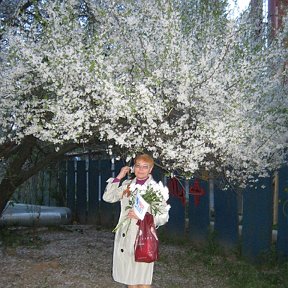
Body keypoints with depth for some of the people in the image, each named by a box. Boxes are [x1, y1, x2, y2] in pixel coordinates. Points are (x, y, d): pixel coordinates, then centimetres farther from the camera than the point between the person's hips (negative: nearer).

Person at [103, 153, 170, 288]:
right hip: (125, 236, 5)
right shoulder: (127, 184, 10)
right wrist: (118, 177, -1)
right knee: (129, 277, 14)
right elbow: (108, 197, 2)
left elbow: (164, 216, -7)